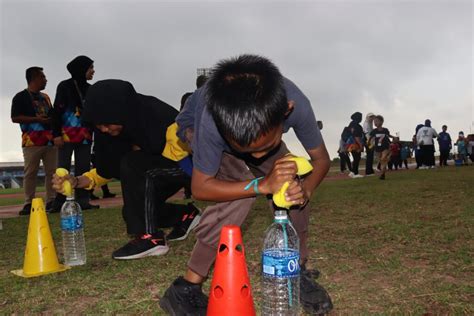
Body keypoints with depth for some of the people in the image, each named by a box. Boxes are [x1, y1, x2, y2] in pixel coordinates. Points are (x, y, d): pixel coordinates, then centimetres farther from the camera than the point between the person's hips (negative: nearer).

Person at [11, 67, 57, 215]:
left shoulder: (45, 97, 22)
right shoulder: (20, 97, 2)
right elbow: (15, 118, -6)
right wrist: (36, 119, -14)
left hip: (50, 140, 6)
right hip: (32, 141, -6)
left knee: (52, 172, 2)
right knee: (30, 173, -3)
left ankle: (51, 201, 7)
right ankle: (29, 203, 1)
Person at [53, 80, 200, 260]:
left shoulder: (158, 114, -27)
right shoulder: (111, 131, -6)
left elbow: (181, 150, -25)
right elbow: (105, 170, 0)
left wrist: (143, 153, -13)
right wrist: (76, 181, -18)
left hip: (185, 162, -8)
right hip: (157, 167, 8)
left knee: (132, 164, -27)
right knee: (135, 210, -2)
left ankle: (150, 238, -22)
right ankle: (185, 215, 20)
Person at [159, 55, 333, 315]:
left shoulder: (295, 104, -37)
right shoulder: (210, 123, -44)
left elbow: (321, 159, -20)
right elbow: (200, 187, -32)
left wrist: (305, 189, -41)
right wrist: (262, 185, -44)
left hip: (261, 127, 4)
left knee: (294, 191, -16)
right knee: (240, 193, -29)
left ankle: (297, 271, 7)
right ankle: (186, 289, -16)